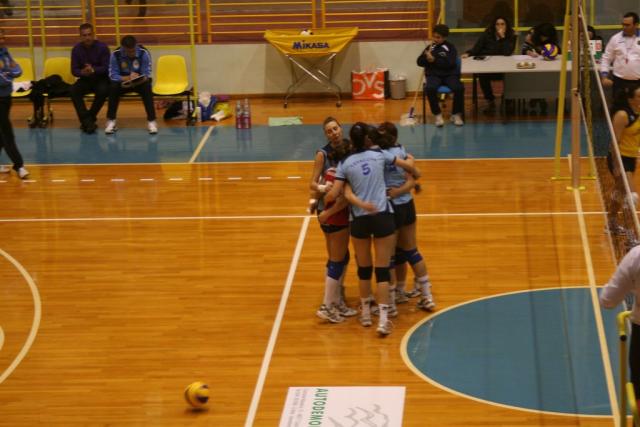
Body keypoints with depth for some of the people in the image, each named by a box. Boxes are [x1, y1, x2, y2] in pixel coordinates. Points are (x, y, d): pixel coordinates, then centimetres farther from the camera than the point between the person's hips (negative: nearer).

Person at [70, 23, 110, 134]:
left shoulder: (102, 47, -10)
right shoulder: (76, 49, -2)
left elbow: (106, 68, -13)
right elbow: (74, 70, -3)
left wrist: (93, 70, -33)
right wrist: (82, 72, -28)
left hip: (101, 79, -2)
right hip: (85, 80, 2)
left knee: (103, 90, -35)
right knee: (73, 90, -28)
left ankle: (89, 118, -18)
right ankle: (88, 121, -32)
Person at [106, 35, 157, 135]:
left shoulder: (144, 53, -18)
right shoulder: (115, 54, -16)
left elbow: (147, 75, -17)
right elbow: (113, 75, -18)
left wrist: (137, 79, -39)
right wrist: (128, 78, -34)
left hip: (140, 83, -1)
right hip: (124, 82, 1)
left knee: (147, 86, -34)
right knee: (113, 87, -31)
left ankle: (151, 121, -28)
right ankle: (111, 121, -18)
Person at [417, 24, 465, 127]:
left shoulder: (450, 47, 3)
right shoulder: (430, 47, 12)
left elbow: (450, 63, -11)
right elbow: (419, 62, 10)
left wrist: (434, 60, -15)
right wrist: (426, 55, -9)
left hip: (449, 74, -1)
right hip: (434, 74, 1)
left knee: (459, 88, -31)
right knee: (430, 89, -34)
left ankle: (456, 114, -8)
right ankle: (437, 114, -15)